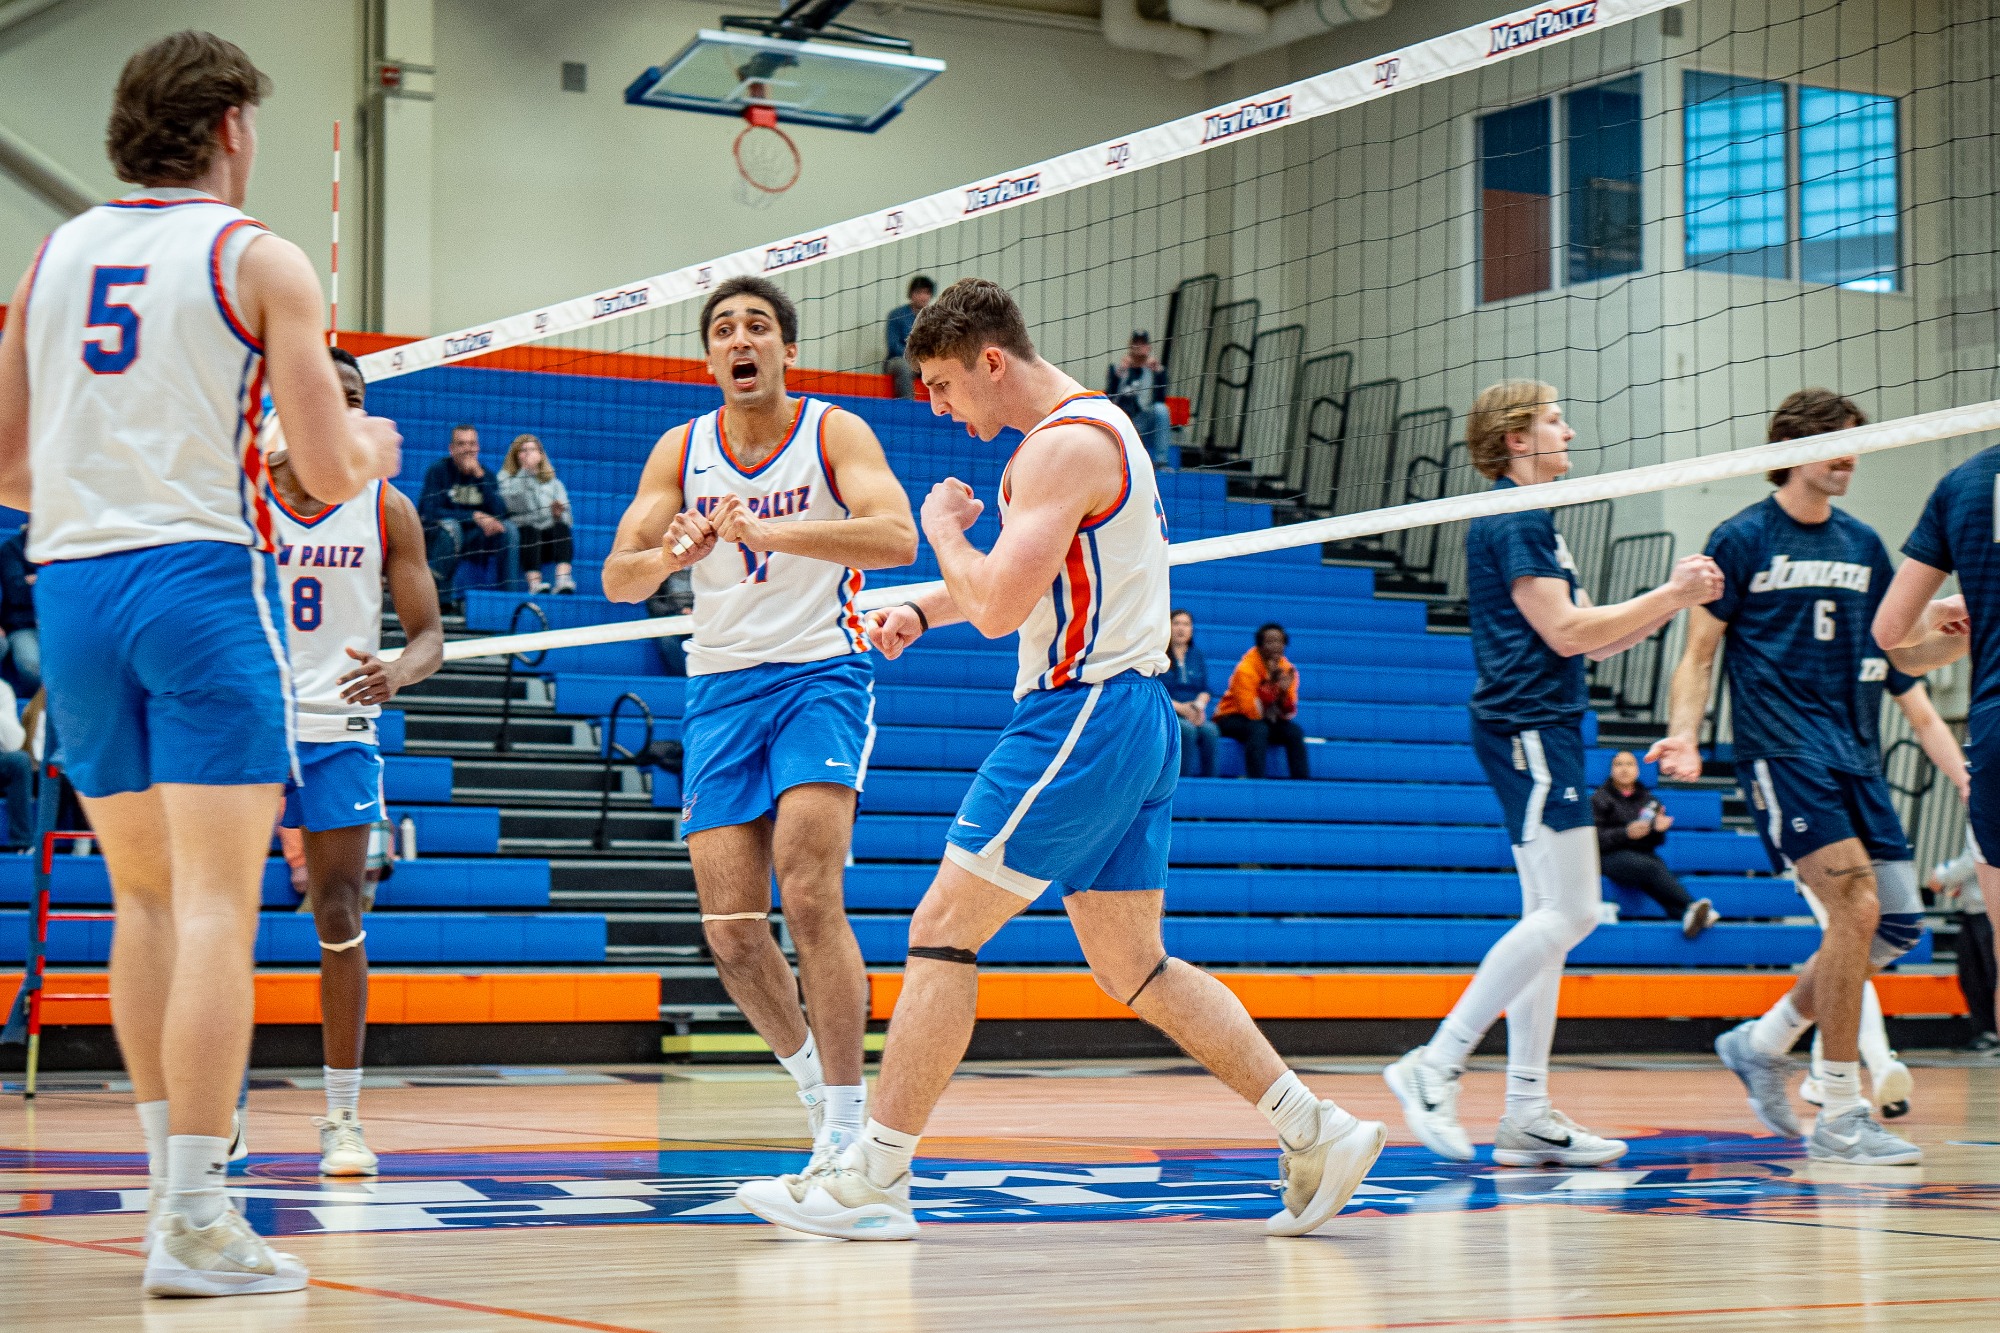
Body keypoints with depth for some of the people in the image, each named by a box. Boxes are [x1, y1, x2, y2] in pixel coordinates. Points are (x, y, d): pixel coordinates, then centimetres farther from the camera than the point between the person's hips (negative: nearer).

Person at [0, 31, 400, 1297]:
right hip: (201, 578, -6)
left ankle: (174, 1178, 21)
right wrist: (371, 448, 16)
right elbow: (327, 471, -6)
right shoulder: (260, 260, -2)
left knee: (146, 896, 17)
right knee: (216, 906, -7)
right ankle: (194, 1223, -12)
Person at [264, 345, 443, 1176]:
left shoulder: (386, 509, 2)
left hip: (339, 730, 0)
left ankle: (343, 1116, 5)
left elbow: (429, 633, 2)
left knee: (338, 917, -2)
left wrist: (397, 672, -23)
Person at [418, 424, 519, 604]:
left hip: (471, 541, 4)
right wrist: (475, 517, -23)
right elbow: (431, 512, -19)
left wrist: (480, 476, -17)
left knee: (509, 529, -15)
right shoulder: (438, 470, -8)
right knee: (450, 526, -36)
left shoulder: (485, 473, 5)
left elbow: (500, 513, -9)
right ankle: (439, 594, -31)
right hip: (435, 537, -4)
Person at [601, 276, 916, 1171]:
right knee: (730, 931, -2)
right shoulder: (680, 451, 7)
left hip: (821, 673, -4)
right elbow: (618, 577, 1)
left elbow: (896, 536, -20)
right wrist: (672, 555, -23)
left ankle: (846, 1124, -15)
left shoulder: (833, 433, -3)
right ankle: (810, 1074, 24)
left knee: (809, 898, -21)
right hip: (720, 686, 4)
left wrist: (765, 531, -34)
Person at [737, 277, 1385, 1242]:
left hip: (1082, 717, -10)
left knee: (943, 932, -6)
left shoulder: (1066, 444, -15)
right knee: (1131, 968, 12)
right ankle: (1316, 1134, 10)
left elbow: (996, 606, -22)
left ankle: (875, 1179, -3)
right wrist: (921, 610, 14)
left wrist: (941, 527, -4)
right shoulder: (1083, 429, 18)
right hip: (1134, 718, 10)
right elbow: (1014, 581, 31)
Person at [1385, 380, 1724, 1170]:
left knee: (1550, 920, 7)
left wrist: (1672, 601, 13)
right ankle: (1436, 1065, -15)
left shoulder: (1530, 521, 23)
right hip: (1527, 727, -11)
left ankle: (1527, 1115, 5)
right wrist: (1670, 596, -7)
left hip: (1542, 729, 11)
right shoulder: (1513, 519, -9)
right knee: (1569, 913, -15)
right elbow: (1566, 632, -15)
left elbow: (1587, 642, 24)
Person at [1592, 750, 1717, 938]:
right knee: (1653, 868, -35)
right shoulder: (1600, 799, 10)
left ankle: (1688, 916, -61)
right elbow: (1594, 838, -4)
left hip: (1643, 855, 3)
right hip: (1612, 857, -3)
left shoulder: (1647, 799, 21)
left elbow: (1656, 842, 18)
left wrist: (1658, 829, -5)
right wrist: (1626, 833, -17)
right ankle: (1691, 907, -52)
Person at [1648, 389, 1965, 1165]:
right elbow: (1700, 653, -2)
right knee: (1856, 910, -18)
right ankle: (1840, 1117, -9)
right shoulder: (1740, 540, -1)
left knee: (1897, 926, 1)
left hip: (1856, 752, 7)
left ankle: (1763, 1042, 21)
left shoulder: (1863, 545, 15)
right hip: (1781, 748, -7)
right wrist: (1684, 734, -17)